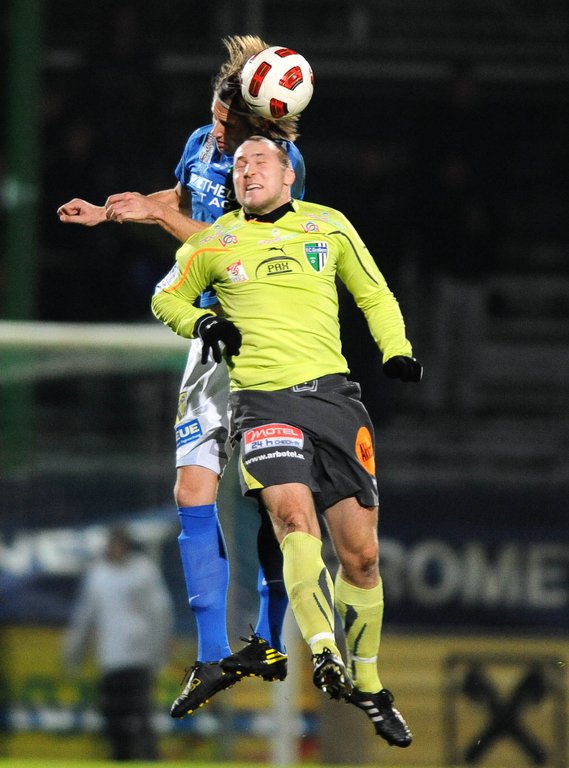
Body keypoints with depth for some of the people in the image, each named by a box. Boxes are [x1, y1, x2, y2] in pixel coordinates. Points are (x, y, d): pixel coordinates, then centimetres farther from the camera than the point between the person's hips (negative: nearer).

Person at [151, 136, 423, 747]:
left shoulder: (330, 226, 13)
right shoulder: (215, 244, 11)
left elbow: (373, 295, 23)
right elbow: (166, 298, 25)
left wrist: (396, 351, 7)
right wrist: (199, 322, 4)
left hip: (333, 394, 2)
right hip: (262, 399, -2)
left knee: (361, 553, 1)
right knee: (294, 517, -29)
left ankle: (366, 683, 16)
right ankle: (324, 653, -38)